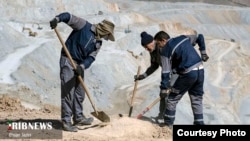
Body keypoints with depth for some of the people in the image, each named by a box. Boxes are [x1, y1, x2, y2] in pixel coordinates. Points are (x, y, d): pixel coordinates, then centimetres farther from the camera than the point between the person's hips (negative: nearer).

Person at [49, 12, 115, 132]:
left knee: (80, 91, 16)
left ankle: (78, 117, 31)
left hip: (80, 64, 8)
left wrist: (82, 66, -23)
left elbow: (91, 57, -3)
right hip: (67, 60, -8)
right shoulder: (84, 26, -11)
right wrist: (57, 19, -37)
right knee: (68, 91, -10)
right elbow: (69, 16, -17)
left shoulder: (98, 43, 6)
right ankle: (66, 121, -7)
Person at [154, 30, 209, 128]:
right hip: (200, 70, 7)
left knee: (172, 98, 7)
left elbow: (166, 72, -8)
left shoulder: (165, 51, -4)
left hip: (188, 73, -7)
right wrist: (203, 52, 27)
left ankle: (168, 124, 12)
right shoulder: (183, 38, 14)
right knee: (197, 99, 17)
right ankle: (199, 123, 17)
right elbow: (200, 37, 25)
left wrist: (164, 88, -4)